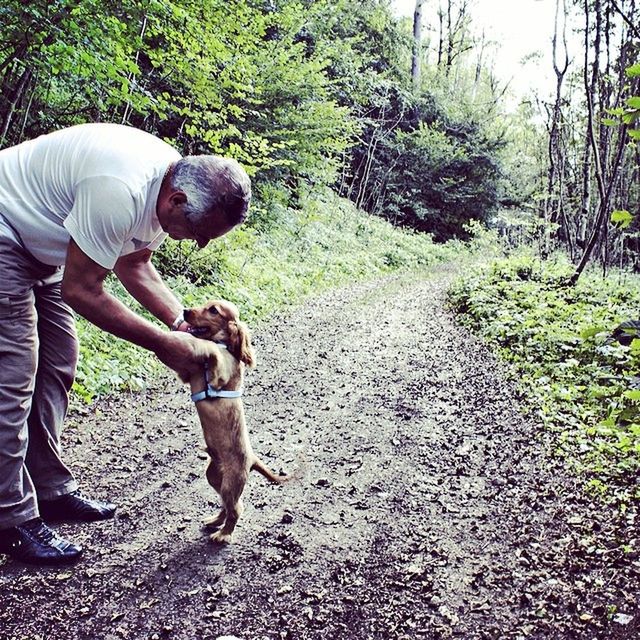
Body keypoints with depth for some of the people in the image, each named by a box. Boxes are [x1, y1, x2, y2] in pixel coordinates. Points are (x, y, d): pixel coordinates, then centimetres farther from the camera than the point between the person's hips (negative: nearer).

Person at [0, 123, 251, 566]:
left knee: (56, 366, 9)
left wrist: (184, 322, -6)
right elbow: (80, 291, -28)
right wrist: (163, 344, -22)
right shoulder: (120, 191, -36)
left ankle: (50, 490, 20)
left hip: (38, 244, 10)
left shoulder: (169, 187, -7)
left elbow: (133, 264, 7)